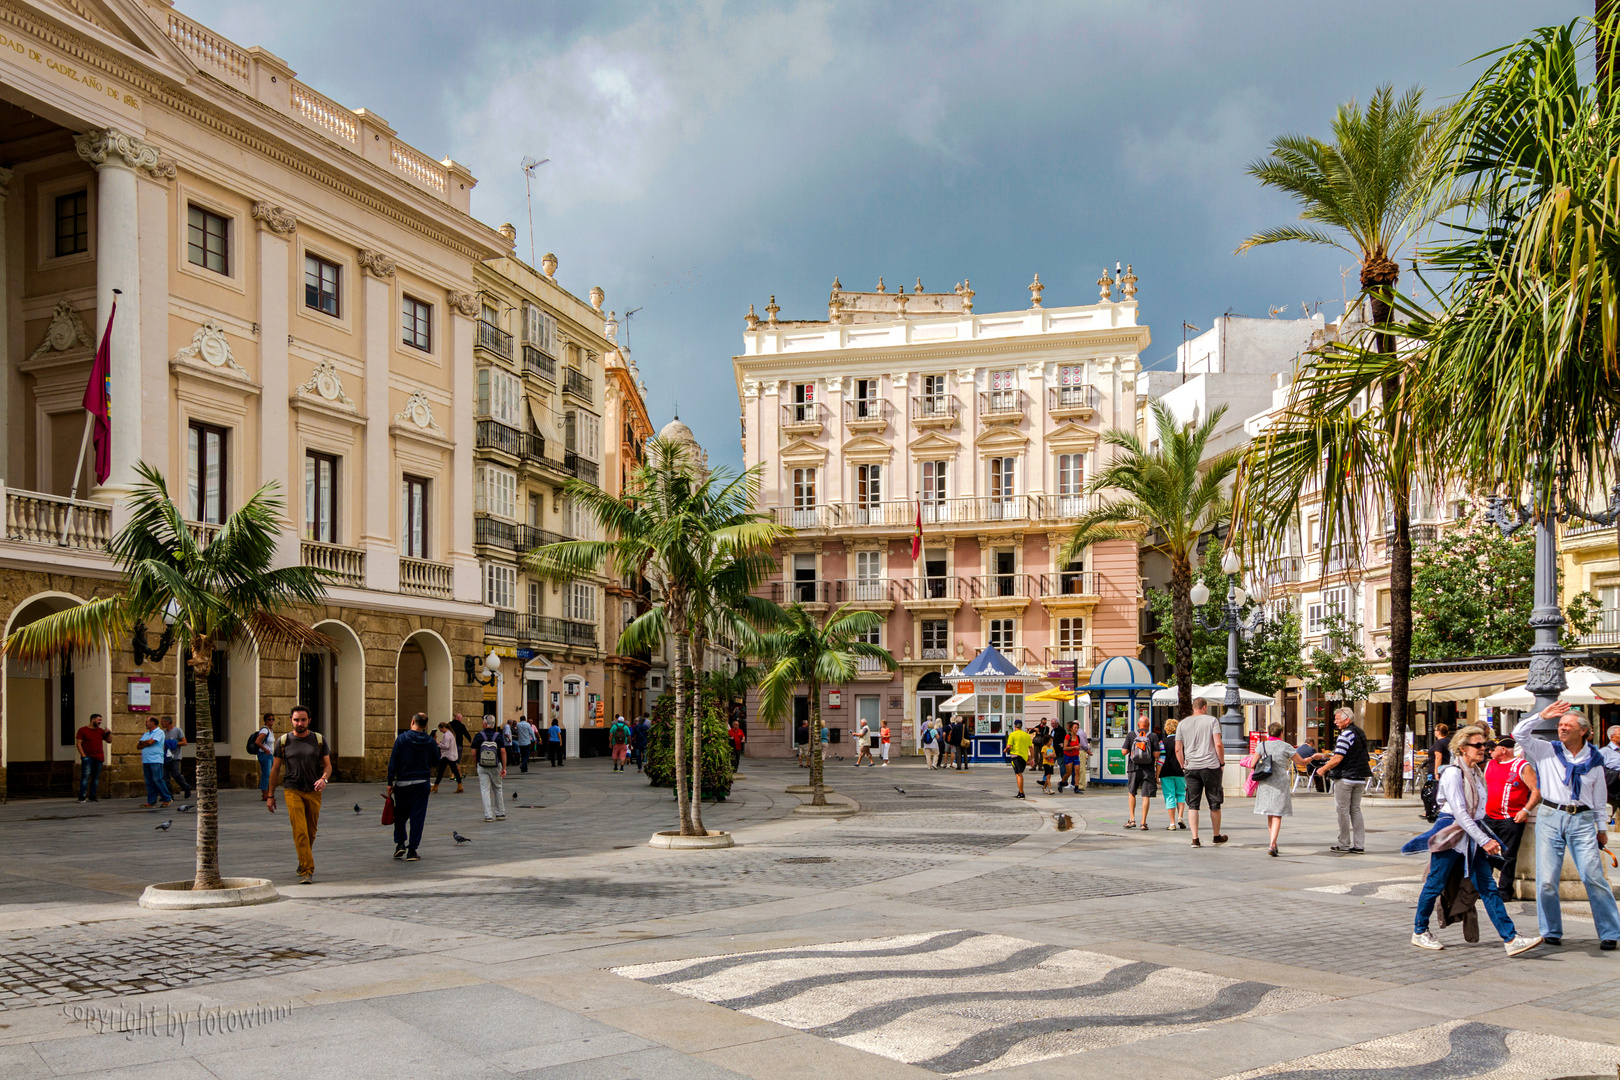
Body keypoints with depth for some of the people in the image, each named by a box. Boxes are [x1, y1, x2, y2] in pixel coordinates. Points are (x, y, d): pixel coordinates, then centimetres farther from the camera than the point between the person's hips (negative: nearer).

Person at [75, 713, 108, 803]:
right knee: (85, 776, -12)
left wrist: (108, 733, 1)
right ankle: (82, 797, -12)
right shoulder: (83, 730, 3)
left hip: (99, 758, 5)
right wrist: (83, 755, -11)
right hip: (87, 757, -5)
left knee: (96, 778, 5)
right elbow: (78, 743, -2)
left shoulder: (100, 731, 16)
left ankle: (92, 797, 9)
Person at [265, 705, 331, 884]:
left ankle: (302, 862, 35)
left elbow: (328, 765, 4)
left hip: (313, 792, 2)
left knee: (311, 832, 10)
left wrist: (324, 779, -18)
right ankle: (306, 871, -14)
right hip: (293, 791, -2)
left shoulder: (318, 739, 4)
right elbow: (275, 769, 8)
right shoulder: (283, 741, 3)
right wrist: (270, 796, 7)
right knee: (300, 831, -14)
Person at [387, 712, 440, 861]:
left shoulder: (402, 738, -7)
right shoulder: (430, 741, -1)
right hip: (422, 783, 1)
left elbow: (393, 763, -7)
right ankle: (412, 850, 1)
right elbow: (436, 761, 9)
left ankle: (400, 843, 8)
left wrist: (390, 783, -1)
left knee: (400, 815, 16)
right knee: (417, 816, 3)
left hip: (403, 783, -1)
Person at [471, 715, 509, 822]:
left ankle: (488, 815, -3)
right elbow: (503, 752, -10)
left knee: (485, 790, 2)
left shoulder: (478, 736, -6)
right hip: (496, 766, 1)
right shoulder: (499, 736, -3)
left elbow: (474, 753, -5)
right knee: (498, 789, 15)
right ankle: (501, 813, 18)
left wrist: (475, 764, 12)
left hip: (482, 767, -1)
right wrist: (504, 768, -7)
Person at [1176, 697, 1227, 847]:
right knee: (1214, 803, 12)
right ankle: (1216, 836, 23)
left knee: (1192, 805, 4)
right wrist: (1222, 763, 2)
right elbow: (1218, 744, -9)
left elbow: (1178, 749, 6)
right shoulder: (1211, 720, -1)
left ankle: (1195, 839, -3)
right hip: (1211, 766, -2)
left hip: (1191, 767, 2)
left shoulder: (1183, 723, 8)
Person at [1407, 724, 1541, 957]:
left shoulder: (1476, 772, 11)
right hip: (1451, 833, -8)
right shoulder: (1453, 773, -15)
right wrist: (1484, 840, -24)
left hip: (1472, 833, 8)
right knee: (1436, 883, 4)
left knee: (1488, 887, 1)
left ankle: (1510, 939, -4)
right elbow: (1460, 812, -21)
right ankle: (1419, 931, 18)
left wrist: (1485, 838, 18)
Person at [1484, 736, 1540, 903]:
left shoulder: (1522, 766, -7)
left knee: (1508, 856, -2)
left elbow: (1537, 791, -12)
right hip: (1488, 817, 7)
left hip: (1511, 820, -7)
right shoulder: (1490, 765, 15)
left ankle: (1504, 890, 4)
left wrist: (1525, 810, -20)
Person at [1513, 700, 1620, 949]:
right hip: (1550, 818, 0)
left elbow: (1600, 797, 15)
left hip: (1582, 820, 0)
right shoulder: (1547, 751, 6)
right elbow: (1519, 734, -4)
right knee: (1547, 880, -1)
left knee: (1594, 876, -7)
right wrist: (1542, 715, -5)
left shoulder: (1594, 760, 8)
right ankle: (1551, 931, 12)